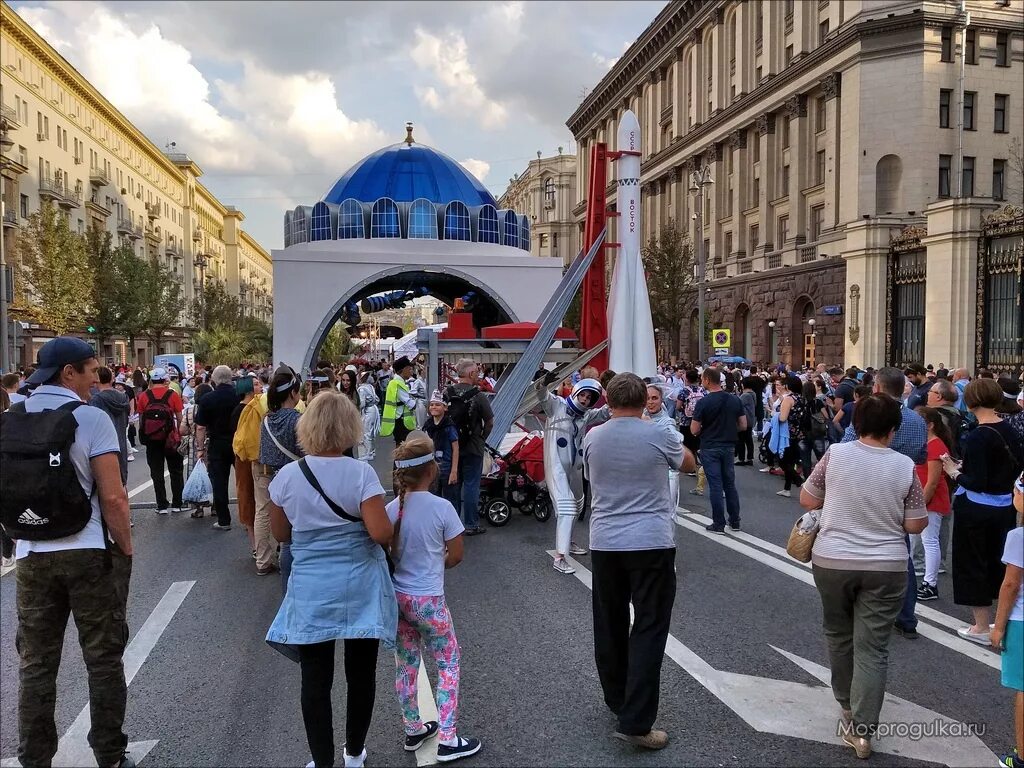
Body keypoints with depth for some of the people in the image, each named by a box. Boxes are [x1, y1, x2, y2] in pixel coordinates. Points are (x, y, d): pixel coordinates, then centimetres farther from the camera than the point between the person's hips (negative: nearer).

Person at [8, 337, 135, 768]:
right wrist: (126, 550, -2)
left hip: (31, 554, 4)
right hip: (89, 552, -4)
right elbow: (112, 497, -14)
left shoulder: (11, 421, 5)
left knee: (36, 663, 13)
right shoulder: (92, 419, -11)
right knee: (103, 659, 8)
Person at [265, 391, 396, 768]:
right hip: (360, 588, -1)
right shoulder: (361, 473, -14)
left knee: (316, 681, 10)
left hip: (311, 591, 1)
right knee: (360, 675, 16)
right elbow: (381, 533, -19)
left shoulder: (287, 476, -5)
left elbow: (280, 533, 7)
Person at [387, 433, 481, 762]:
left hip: (396, 596, 5)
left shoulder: (391, 509, -4)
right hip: (428, 599, -5)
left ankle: (413, 730, 32)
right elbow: (455, 556, -6)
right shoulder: (441, 507, -16)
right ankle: (447, 740, 12)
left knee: (406, 665, 18)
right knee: (449, 663, 11)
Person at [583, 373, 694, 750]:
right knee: (648, 628, 0)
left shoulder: (593, 437, 1)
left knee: (610, 624, 17)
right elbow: (689, 464, 11)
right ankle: (636, 722, -4)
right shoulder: (659, 433, -8)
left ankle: (618, 700, 33)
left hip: (605, 542, 4)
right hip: (652, 542, -3)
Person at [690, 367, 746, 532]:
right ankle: (735, 521, 21)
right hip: (729, 446, 5)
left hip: (710, 448, -5)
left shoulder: (703, 402, -15)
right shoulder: (735, 400, 0)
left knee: (716, 485, 0)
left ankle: (719, 524, 5)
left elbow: (694, 430, -14)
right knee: (730, 484, 15)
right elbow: (743, 426, 4)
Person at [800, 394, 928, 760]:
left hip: (832, 561, 1)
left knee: (839, 635, 20)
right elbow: (916, 525, -2)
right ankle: (861, 730, 6)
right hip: (886, 567, 0)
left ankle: (847, 705, 38)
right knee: (872, 648, 5)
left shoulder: (836, 454, -8)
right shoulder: (904, 466, -7)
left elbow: (807, 500, 1)